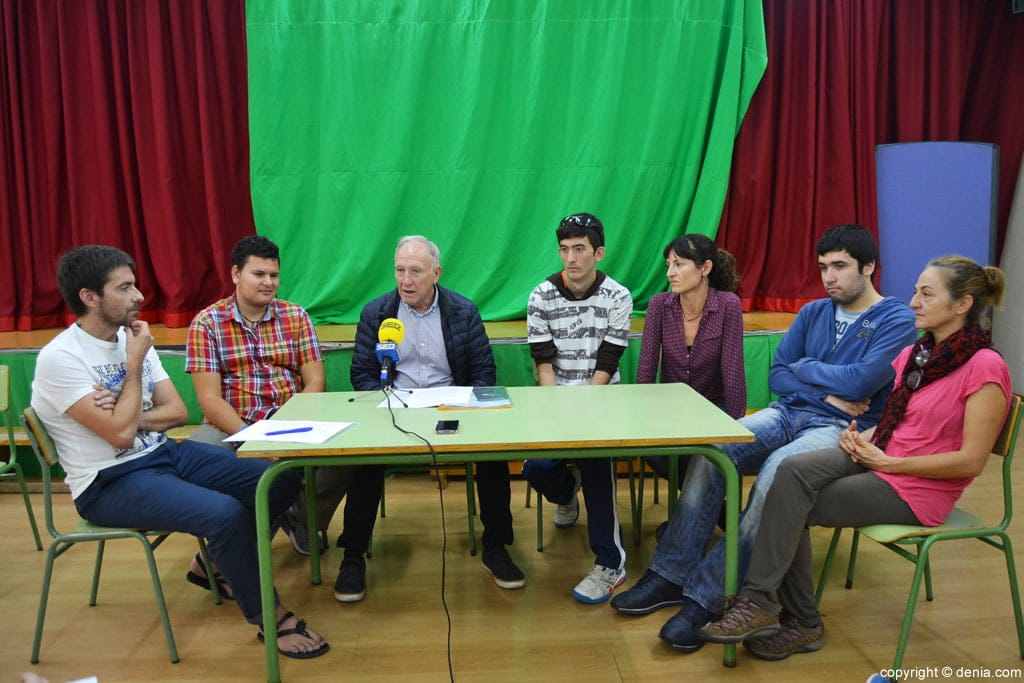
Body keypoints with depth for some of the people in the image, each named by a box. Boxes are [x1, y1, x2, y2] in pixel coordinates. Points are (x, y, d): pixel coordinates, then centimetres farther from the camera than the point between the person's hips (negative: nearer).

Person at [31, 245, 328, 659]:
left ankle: (218, 562, 18)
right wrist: (135, 364, -14)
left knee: (281, 481, -5)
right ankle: (272, 619, -10)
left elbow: (178, 412, 6)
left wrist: (131, 417, -13)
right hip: (111, 483, -7)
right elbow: (120, 434, -22)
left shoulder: (132, 337, 7)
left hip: (166, 453, 8)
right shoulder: (59, 358, -16)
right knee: (226, 513, -32)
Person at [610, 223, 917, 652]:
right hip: (788, 414, 6)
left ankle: (709, 597, -31)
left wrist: (806, 368, -1)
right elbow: (777, 376, 10)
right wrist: (827, 393, -6)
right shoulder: (813, 313, 16)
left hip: (842, 429, -5)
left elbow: (861, 381, -17)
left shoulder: (897, 320, -1)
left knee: (778, 471, -37)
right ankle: (671, 574, -17)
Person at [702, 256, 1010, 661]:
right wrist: (865, 437, -2)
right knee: (793, 472, -21)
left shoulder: (984, 368, -15)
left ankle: (759, 602, -2)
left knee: (792, 508, -19)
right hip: (879, 458, 7)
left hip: (917, 488, -6)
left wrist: (887, 462, -17)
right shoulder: (915, 353, 8)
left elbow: (971, 461, -17)